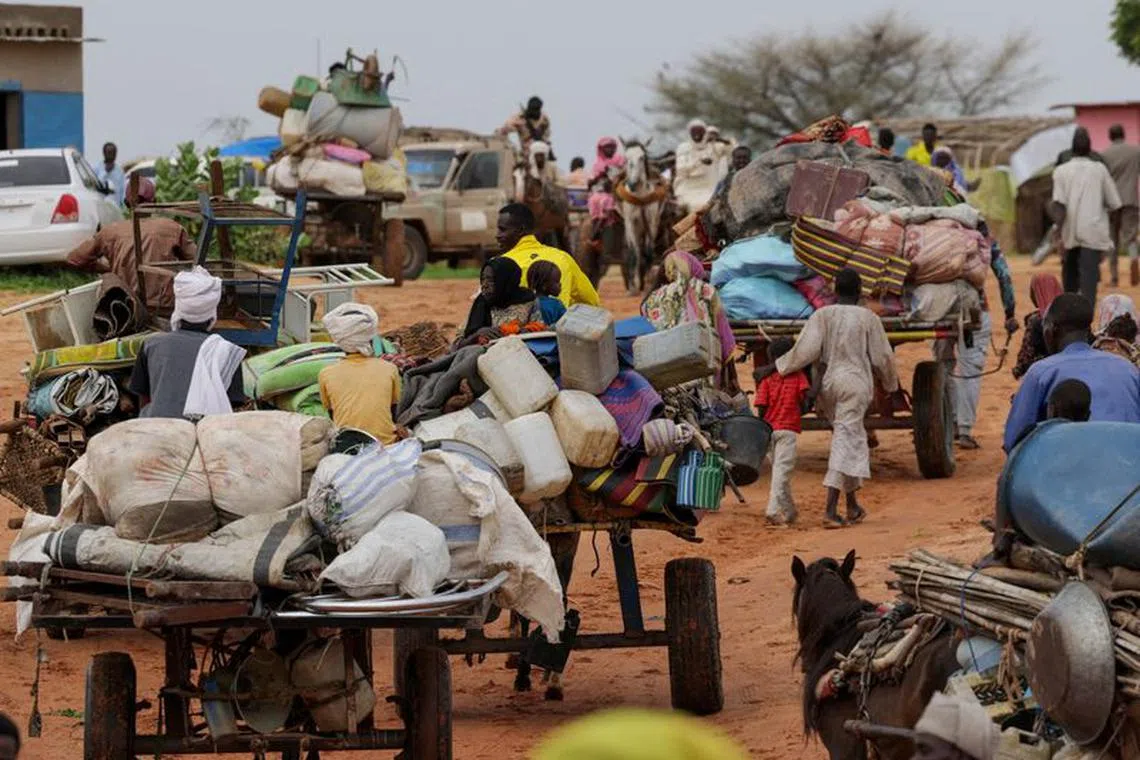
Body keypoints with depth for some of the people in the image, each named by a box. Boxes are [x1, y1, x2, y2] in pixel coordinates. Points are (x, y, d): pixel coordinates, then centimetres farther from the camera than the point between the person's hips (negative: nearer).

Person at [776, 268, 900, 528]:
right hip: (855, 383, -3)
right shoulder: (868, 318, -3)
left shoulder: (822, 316, 1)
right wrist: (891, 383, 19)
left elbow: (805, 351, -7)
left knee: (853, 442, 19)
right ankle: (831, 511, -16)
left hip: (827, 383, 3)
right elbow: (882, 358, 2)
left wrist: (778, 367, 5)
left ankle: (853, 507, 23)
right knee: (845, 445, -6)